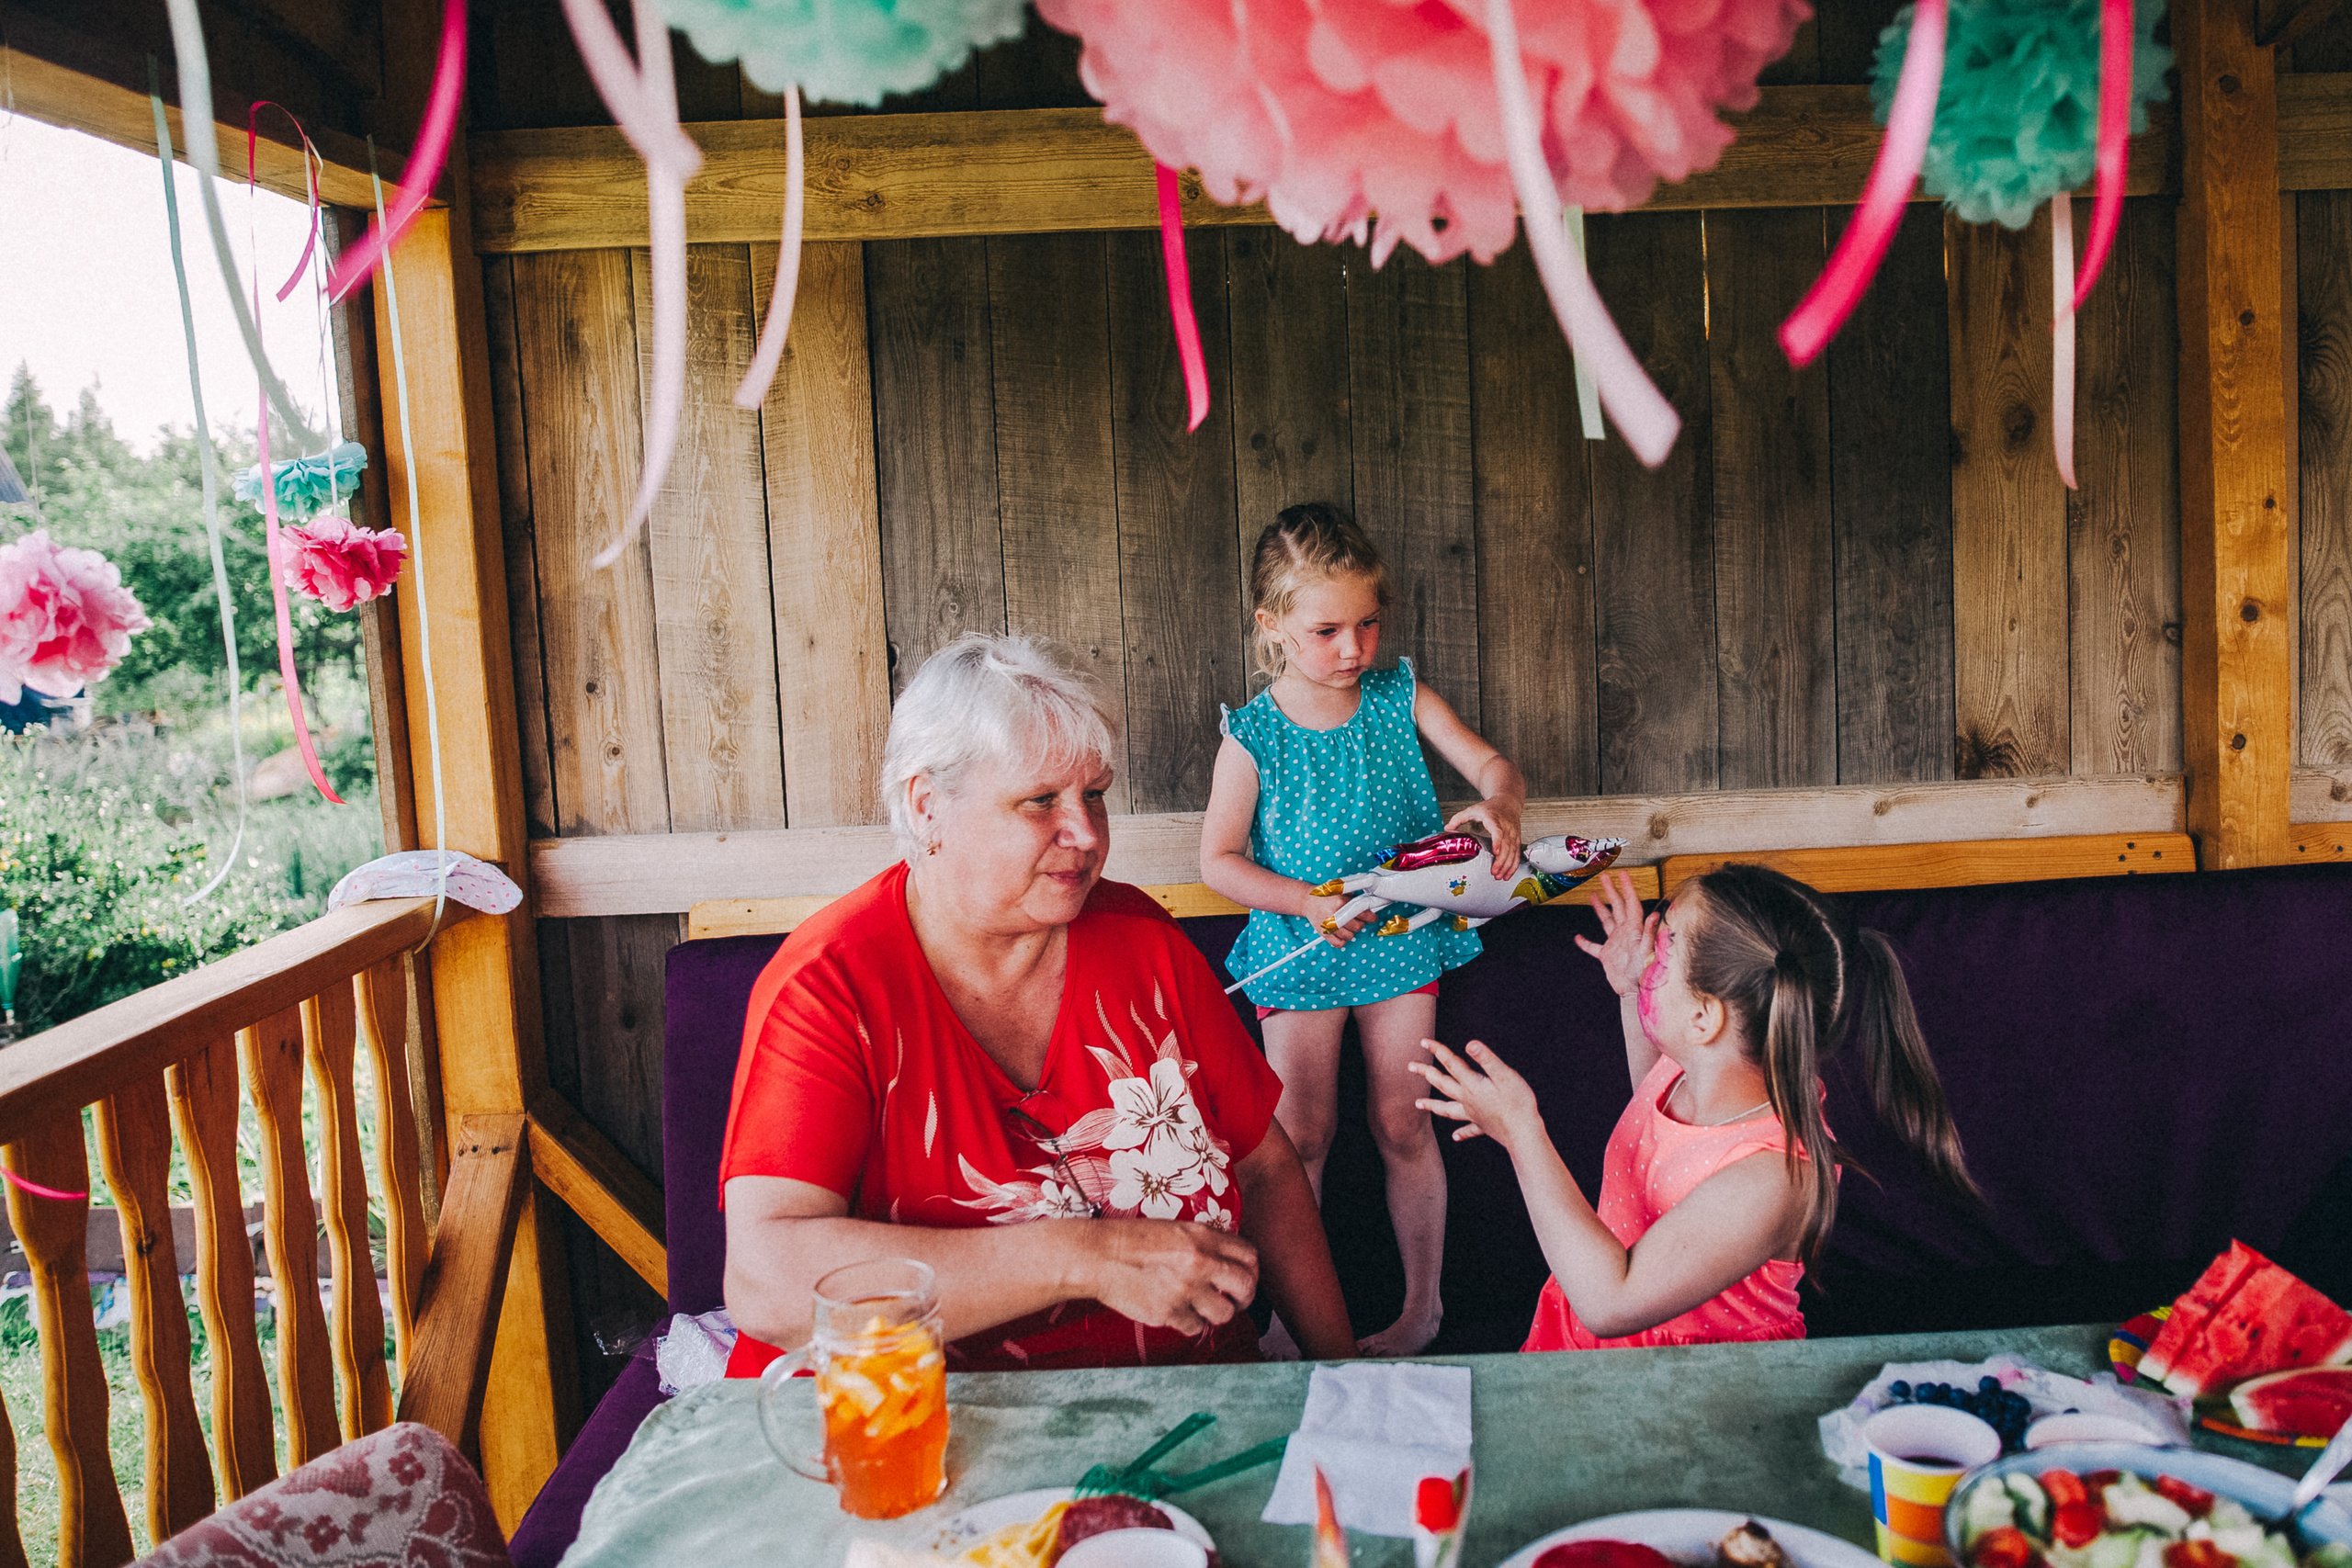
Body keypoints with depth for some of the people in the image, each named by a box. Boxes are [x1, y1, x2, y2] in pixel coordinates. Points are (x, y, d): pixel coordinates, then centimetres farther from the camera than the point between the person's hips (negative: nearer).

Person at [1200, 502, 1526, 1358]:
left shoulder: (1399, 696, -4)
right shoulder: (1253, 735, -12)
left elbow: (1492, 763, -3)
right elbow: (1218, 857, -9)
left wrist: (1497, 807, -26)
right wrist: (1308, 901, -22)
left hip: (1401, 942, 2)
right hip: (1301, 954, -2)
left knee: (1403, 1127, 10)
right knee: (1300, 1138, 7)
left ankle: (1423, 1306, 27)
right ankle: (1291, 1313, 25)